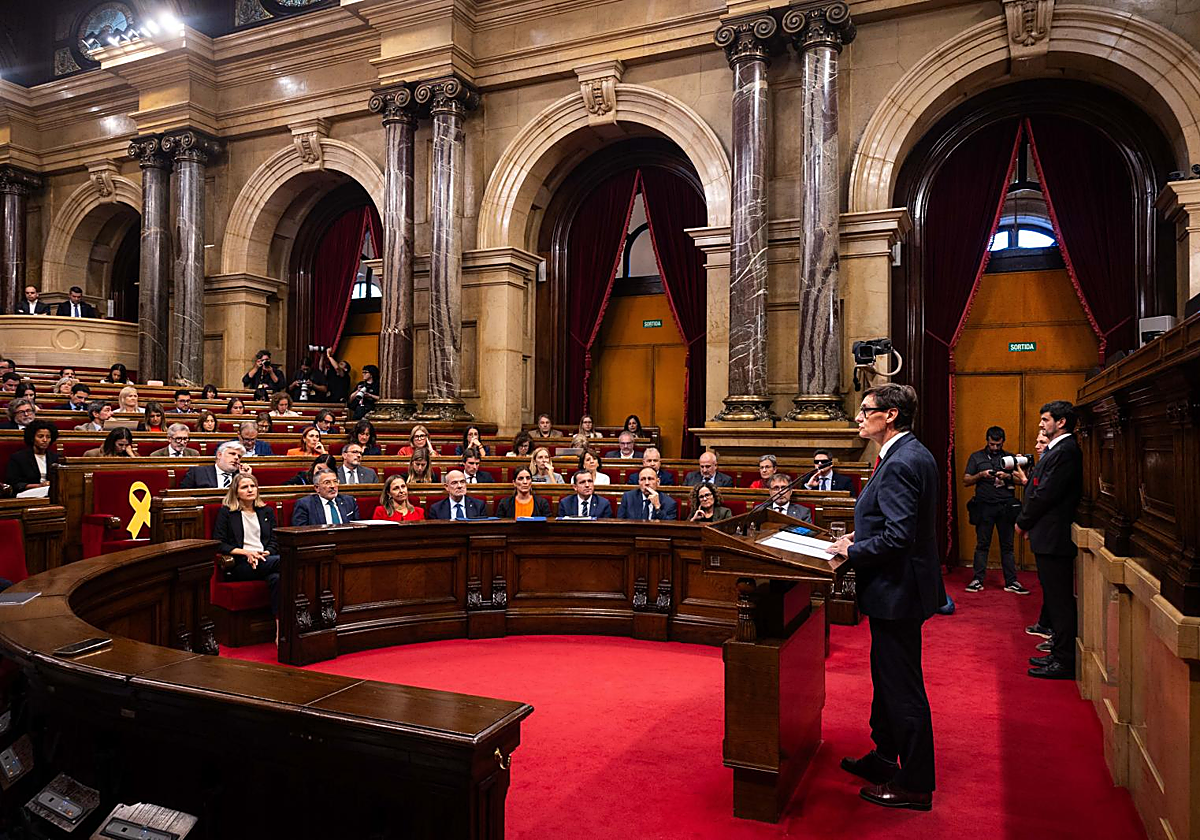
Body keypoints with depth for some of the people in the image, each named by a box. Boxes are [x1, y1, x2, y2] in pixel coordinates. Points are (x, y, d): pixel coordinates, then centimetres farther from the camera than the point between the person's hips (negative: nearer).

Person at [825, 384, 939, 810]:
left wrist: (851, 553, -16)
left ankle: (915, 784, 17)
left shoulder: (900, 463, -23)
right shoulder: (914, 454, 9)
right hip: (897, 587, 11)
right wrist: (859, 537, 10)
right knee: (887, 678, 22)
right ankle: (884, 758, 37)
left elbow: (897, 538, -28)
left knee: (902, 686, 3)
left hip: (896, 589, -11)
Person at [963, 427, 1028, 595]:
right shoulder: (976, 457, 11)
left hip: (1006, 507, 1)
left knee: (1007, 545, 3)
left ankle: (1011, 582, 7)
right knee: (982, 544, 0)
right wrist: (981, 475, -10)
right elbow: (966, 480, 7)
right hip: (984, 507, -1)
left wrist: (1008, 476, -8)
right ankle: (977, 580, 4)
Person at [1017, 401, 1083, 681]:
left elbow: (1045, 495, -19)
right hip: (1051, 537, 10)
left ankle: (1064, 662, 5)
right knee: (1057, 598, 16)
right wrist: (1028, 516, 6)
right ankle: (1060, 655, 25)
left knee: (1059, 600, -3)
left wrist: (1023, 522, -7)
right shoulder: (1058, 449, 16)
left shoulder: (1065, 451, -16)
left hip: (1053, 538, -10)